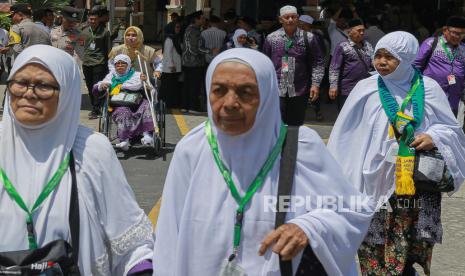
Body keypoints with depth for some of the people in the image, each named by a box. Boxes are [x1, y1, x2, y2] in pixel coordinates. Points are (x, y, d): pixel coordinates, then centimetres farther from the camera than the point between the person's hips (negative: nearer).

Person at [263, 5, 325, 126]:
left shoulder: (308, 38, 3)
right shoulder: (271, 38, 5)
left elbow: (318, 62, 5)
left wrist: (315, 84, -4)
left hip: (300, 92, 1)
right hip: (276, 91, -1)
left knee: (297, 127, 8)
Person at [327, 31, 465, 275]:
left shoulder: (429, 88, 1)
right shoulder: (366, 89, -1)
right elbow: (346, 136, 3)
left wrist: (434, 136, -13)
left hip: (419, 183, 1)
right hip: (377, 181, 0)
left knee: (415, 246, 2)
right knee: (375, 250, 2)